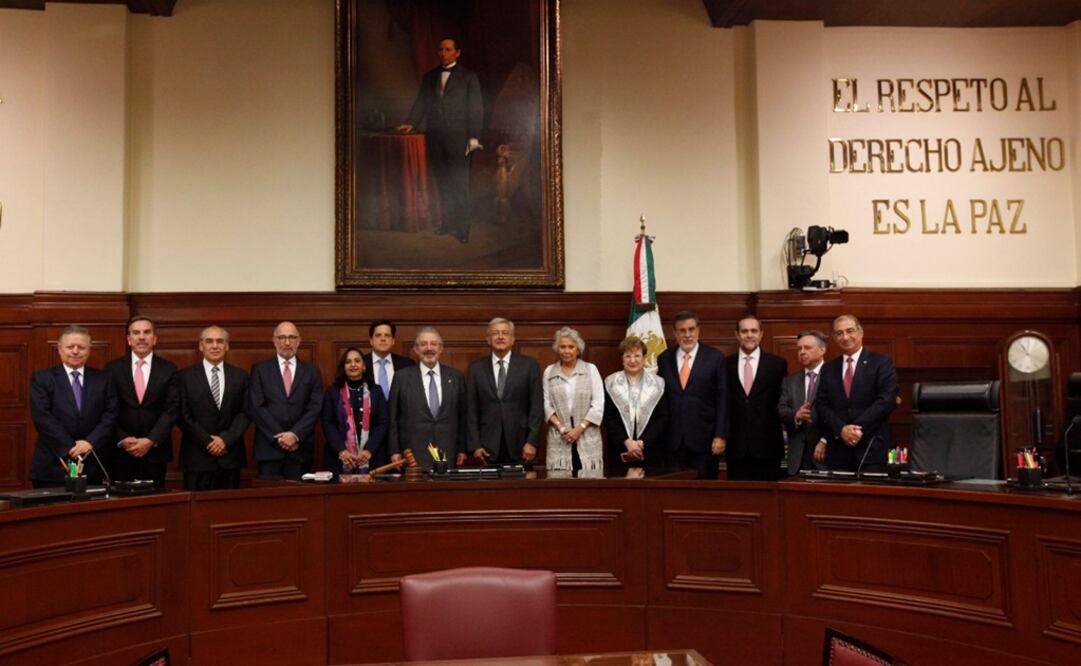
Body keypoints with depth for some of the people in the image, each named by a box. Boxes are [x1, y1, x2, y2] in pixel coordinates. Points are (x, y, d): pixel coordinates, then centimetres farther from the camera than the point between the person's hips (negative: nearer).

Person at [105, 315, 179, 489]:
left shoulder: (168, 369, 3)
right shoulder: (113, 368, 5)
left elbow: (171, 409, -3)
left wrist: (151, 440, -12)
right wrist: (122, 439, -10)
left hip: (155, 450, 0)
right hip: (120, 450, 0)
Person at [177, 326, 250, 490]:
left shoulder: (240, 376, 8)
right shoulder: (185, 376, 2)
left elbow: (245, 412, 4)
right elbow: (183, 415, -3)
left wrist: (226, 439, -9)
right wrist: (208, 441, -9)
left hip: (230, 456, 2)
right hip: (197, 457, -2)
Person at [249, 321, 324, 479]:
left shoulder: (312, 372, 10)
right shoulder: (260, 369, 7)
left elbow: (315, 408, 2)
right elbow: (256, 407, -1)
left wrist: (295, 434, -11)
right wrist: (278, 436, -9)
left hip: (301, 449, 1)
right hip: (269, 448, -1)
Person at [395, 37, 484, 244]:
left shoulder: (468, 77, 6)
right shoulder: (429, 77, 17)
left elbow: (476, 109, 1)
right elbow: (421, 103, 15)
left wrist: (474, 137, -8)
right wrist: (411, 123, -2)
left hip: (457, 136, -4)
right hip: (434, 135, 4)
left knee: (459, 183, -8)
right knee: (442, 182, 5)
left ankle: (462, 228, -6)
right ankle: (448, 223, 11)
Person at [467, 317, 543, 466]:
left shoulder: (529, 365, 3)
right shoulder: (476, 368, 7)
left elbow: (537, 406, 0)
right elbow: (471, 409, 5)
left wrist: (532, 442, -6)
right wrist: (475, 445, -1)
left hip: (520, 447, -1)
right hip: (488, 448, 1)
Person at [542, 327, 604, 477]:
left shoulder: (591, 369, 6)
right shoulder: (549, 371, 10)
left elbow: (598, 404, -1)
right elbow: (546, 404, 5)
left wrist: (580, 428, -9)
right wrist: (561, 427, -8)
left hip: (588, 438, -1)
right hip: (559, 438, 1)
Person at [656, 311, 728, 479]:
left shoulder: (715, 357, 0)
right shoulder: (664, 359, 7)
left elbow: (723, 399, -2)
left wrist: (720, 436, -8)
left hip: (704, 439, -2)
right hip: (673, 440, 2)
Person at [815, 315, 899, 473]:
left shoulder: (881, 363, 3)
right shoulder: (828, 369, 14)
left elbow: (887, 400, -7)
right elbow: (821, 405, 6)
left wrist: (859, 428, -14)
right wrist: (841, 429, -11)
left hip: (872, 448, -3)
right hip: (838, 450, 3)